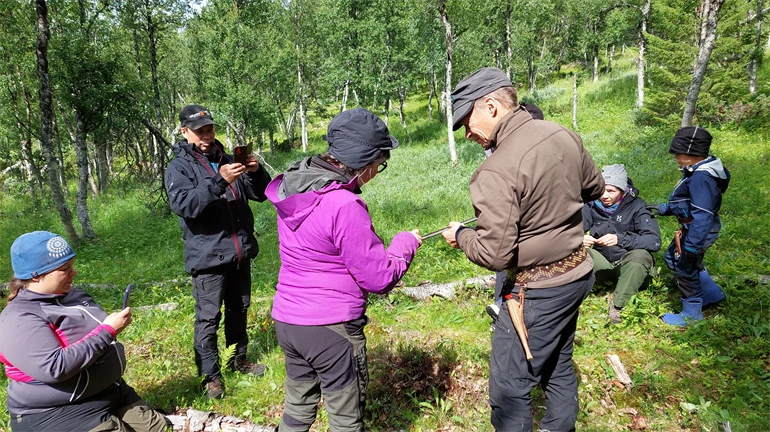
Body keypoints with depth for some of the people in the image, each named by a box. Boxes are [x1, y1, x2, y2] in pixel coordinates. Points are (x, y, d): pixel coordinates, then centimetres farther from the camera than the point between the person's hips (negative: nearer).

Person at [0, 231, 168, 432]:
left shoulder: (75, 295, 7)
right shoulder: (19, 319, -18)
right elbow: (54, 368, -29)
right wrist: (107, 330, -24)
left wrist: (114, 325, 5)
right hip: (57, 414, -8)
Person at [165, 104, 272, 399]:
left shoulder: (226, 159, 11)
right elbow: (182, 204, -21)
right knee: (208, 318, 0)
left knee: (239, 310, 17)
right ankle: (210, 375, 14)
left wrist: (256, 172, -12)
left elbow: (260, 194, 10)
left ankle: (239, 359, 35)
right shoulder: (179, 167, -3)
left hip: (240, 252, 5)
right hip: (208, 256, -5)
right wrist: (219, 181, -32)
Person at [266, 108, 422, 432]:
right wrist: (405, 243, 0)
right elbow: (380, 279, -17)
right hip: (331, 328, -7)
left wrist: (375, 247, 10)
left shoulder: (293, 189, 1)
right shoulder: (345, 206, -24)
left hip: (287, 320, 8)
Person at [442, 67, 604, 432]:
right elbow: (594, 189, 14)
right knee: (558, 365, 26)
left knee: (509, 388, 5)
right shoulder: (564, 135, -2)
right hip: (579, 273, 9)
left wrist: (460, 235, -7)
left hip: (538, 291, -9)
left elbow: (494, 254, -26)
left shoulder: (495, 172, -26)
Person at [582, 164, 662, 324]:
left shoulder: (636, 206, -14)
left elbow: (654, 241, -25)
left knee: (639, 255, -36)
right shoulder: (592, 205, -7)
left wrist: (620, 239, -40)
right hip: (603, 264, 2)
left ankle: (618, 306, -20)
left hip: (628, 265, -1)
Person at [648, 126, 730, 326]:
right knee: (673, 257, 26)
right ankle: (711, 294, 38)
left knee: (685, 269, 5)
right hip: (691, 228, 11)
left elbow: (702, 215, -32)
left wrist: (692, 245, -32)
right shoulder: (697, 172, 5)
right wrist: (663, 209, 18)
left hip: (698, 232, -11)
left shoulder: (701, 178, -29)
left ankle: (692, 315, 25)